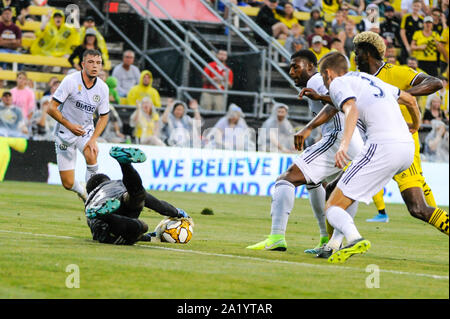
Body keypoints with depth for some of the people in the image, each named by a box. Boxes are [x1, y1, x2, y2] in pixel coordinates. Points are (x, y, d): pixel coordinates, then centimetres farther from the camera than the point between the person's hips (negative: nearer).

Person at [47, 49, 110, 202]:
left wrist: (93, 139, -11)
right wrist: (70, 125, -27)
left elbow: (104, 117, 4)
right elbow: (51, 108, -16)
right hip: (65, 134, -2)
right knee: (68, 184, -4)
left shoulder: (102, 88, -6)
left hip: (86, 130, 2)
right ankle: (82, 192, 33)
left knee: (92, 155, -33)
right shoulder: (70, 81, -18)